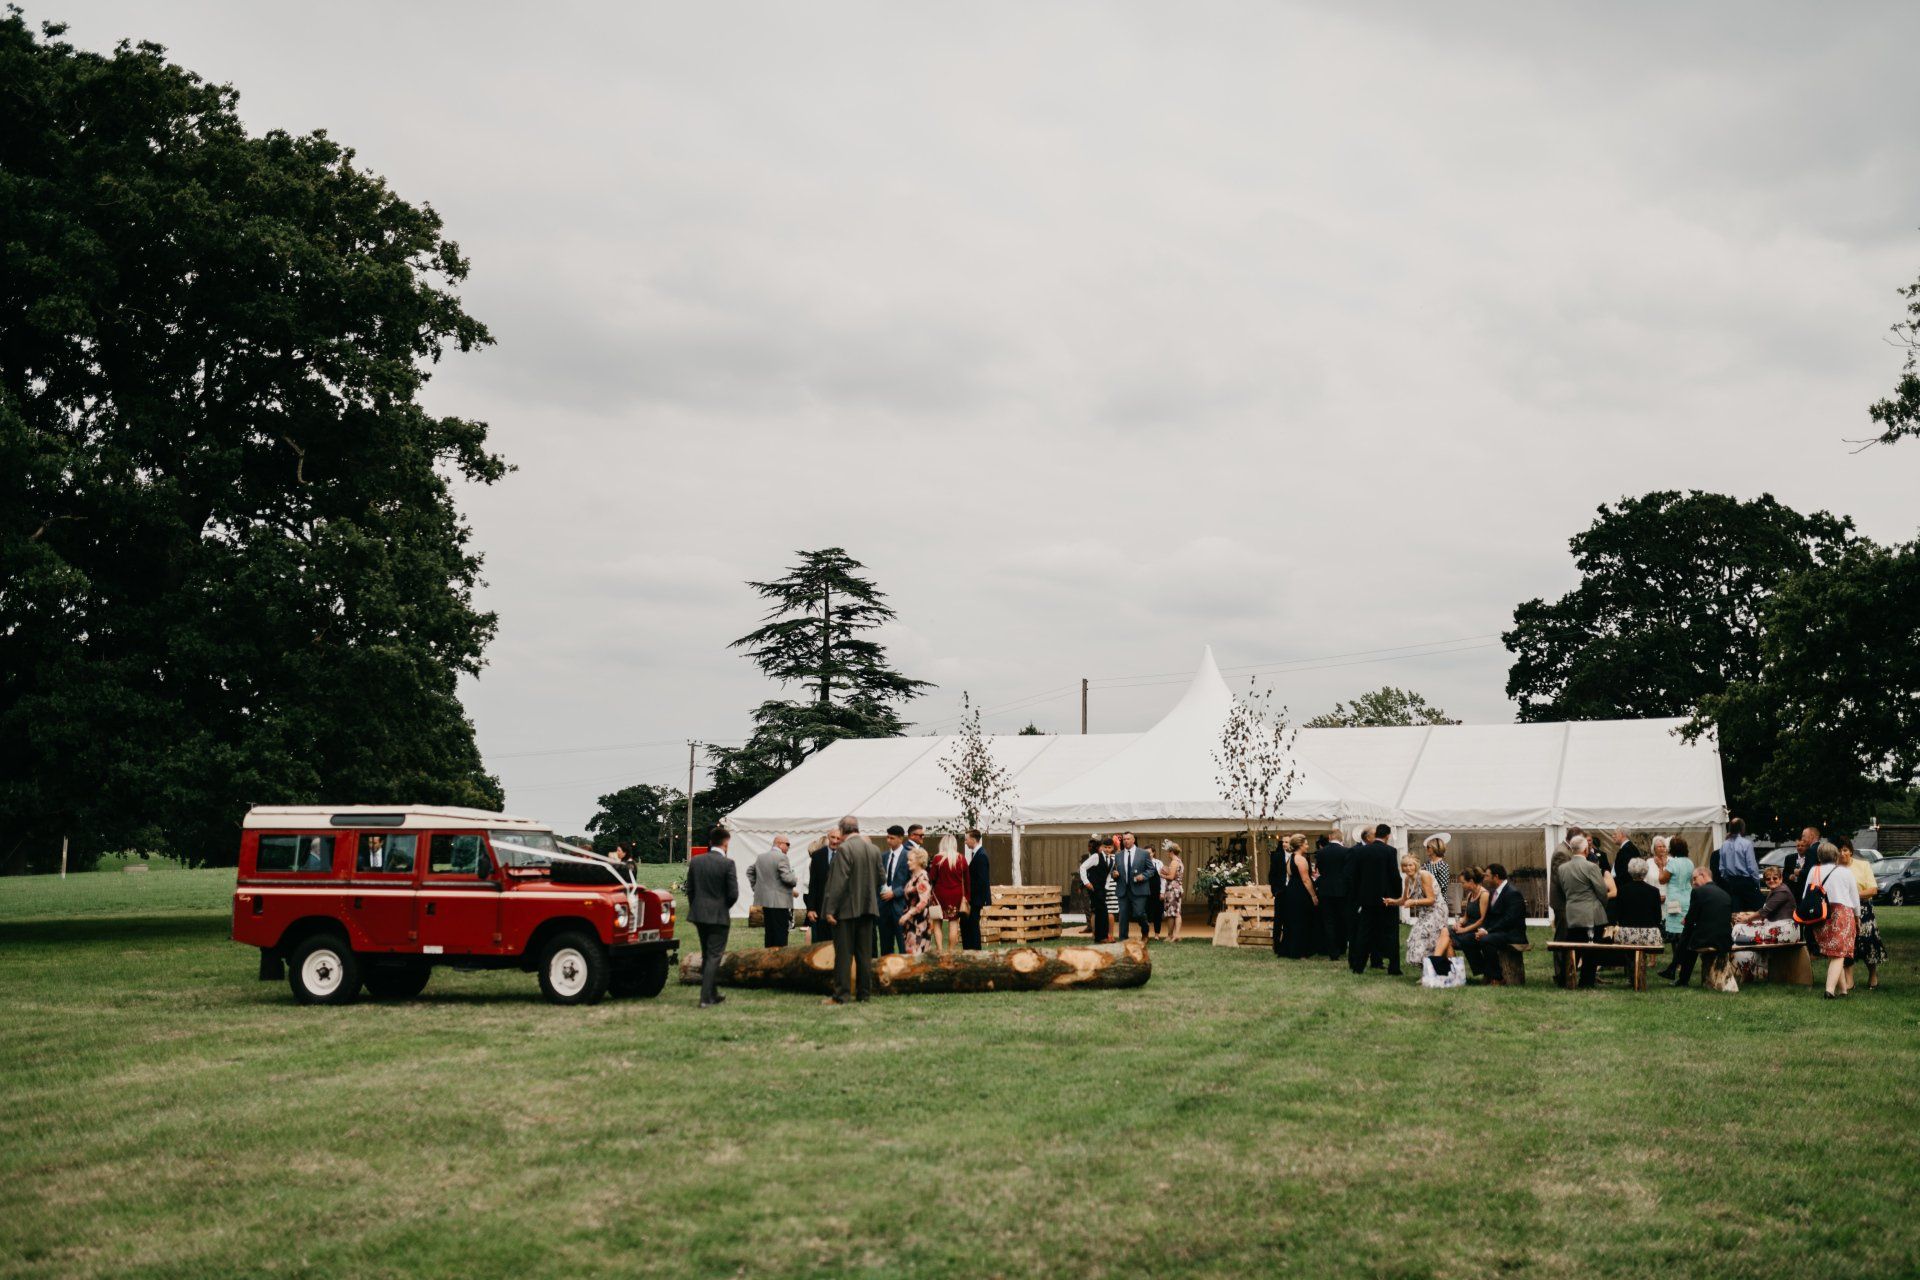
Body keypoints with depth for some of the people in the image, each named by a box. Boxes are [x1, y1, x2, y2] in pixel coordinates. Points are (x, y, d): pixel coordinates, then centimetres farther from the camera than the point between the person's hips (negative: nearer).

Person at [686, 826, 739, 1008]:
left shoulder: (695, 862, 2)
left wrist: (695, 908, 16)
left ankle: (712, 994, 28)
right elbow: (733, 893, -13)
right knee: (714, 956, 0)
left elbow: (689, 889, 5)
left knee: (706, 955, 18)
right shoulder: (727, 863, -13)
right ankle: (706, 998, -6)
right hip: (719, 916, -5)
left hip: (699, 915, 5)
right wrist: (725, 907, 6)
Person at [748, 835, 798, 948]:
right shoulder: (781, 858, -14)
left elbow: (750, 871, 23)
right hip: (780, 902, -8)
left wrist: (755, 887, 25)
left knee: (769, 933, 13)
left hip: (765, 901, 8)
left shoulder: (761, 857, 12)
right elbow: (787, 878, -20)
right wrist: (795, 881, 0)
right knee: (781, 934, -5)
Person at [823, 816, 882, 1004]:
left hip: (847, 909, -6)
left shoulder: (844, 849, -15)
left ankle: (841, 994, -1)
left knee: (843, 953, -2)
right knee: (865, 953, 11)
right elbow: (880, 878, 12)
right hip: (868, 908, 6)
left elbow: (838, 882, -17)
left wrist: (831, 909, -14)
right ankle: (864, 992, 15)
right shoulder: (874, 849, 5)